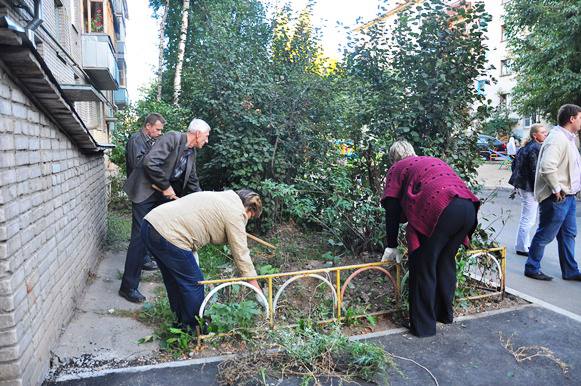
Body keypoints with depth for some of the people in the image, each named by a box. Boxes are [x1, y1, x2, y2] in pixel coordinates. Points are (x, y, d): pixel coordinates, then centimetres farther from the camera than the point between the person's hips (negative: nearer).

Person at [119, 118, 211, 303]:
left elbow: (192, 181, 17)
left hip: (165, 193, 9)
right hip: (145, 191, -9)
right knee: (140, 237, -9)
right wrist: (165, 187, -19)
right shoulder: (172, 138, -18)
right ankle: (128, 287, -2)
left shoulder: (191, 152, 7)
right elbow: (150, 162, -28)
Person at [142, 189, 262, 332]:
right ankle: (194, 329, 24)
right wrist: (253, 282, 5)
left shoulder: (221, 197, 22)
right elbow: (241, 252, -4)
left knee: (174, 279, 25)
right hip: (168, 236, -10)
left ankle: (181, 321, 42)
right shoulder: (235, 213, -4)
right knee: (193, 282, 6)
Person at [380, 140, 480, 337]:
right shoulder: (434, 160, 34)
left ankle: (423, 326, 15)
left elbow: (392, 211, 10)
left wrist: (392, 246, 16)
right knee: (446, 261, 23)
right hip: (468, 207, 7)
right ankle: (445, 313, 37)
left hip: (440, 210, -7)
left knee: (423, 267, 7)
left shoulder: (397, 169, 17)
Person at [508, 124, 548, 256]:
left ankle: (525, 244, 29)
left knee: (526, 218, 19)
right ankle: (521, 248, 6)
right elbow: (535, 170, -20)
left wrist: (518, 183, 21)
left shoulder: (526, 147, 12)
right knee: (528, 220, -2)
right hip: (530, 187, -10)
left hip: (522, 185, 10)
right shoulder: (536, 148, -17)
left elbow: (515, 164, 17)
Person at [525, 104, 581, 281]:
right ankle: (532, 269, 13)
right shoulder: (557, 138, -19)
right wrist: (557, 190, -22)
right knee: (545, 235, 0)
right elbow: (547, 167, -31)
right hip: (557, 198, -10)